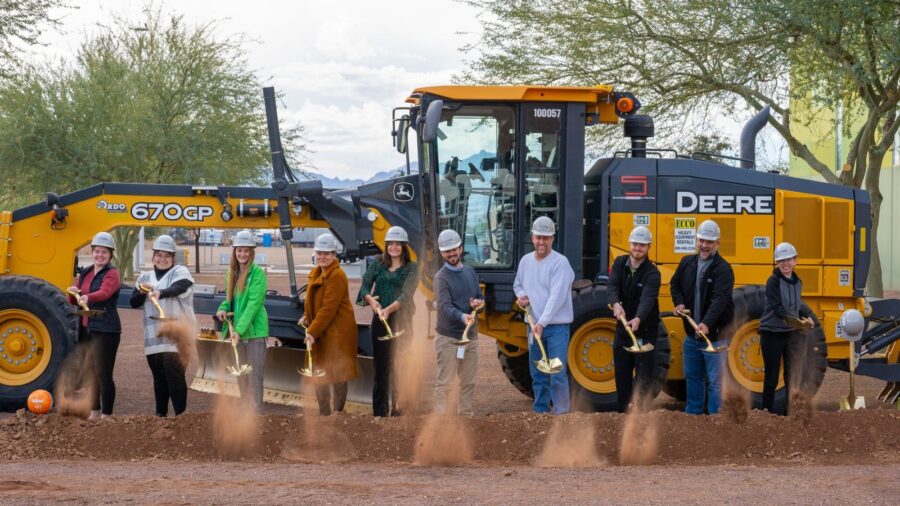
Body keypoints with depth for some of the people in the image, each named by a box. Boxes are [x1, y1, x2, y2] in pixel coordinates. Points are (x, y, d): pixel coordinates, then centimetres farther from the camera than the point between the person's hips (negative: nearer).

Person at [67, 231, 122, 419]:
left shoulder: (112, 273, -7)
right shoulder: (85, 273, 14)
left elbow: (104, 292, -28)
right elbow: (74, 302, 18)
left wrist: (87, 297, -47)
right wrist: (73, 294, -5)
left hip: (106, 330, -8)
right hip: (86, 328, 8)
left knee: (103, 374, -8)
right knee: (90, 372, 14)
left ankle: (106, 416, -3)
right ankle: (94, 412, 25)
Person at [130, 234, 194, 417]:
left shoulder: (180, 272, 1)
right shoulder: (145, 277, 17)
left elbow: (178, 288, -22)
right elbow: (134, 303, 13)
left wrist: (160, 293, -41)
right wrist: (142, 292, -8)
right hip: (153, 337, 5)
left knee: (174, 372, -14)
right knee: (158, 376, 10)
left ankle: (181, 413, -11)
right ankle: (160, 414, 17)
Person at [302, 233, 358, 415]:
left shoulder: (337, 276, -16)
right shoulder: (317, 273, 12)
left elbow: (329, 308, -21)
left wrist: (313, 331, -22)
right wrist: (307, 317, 1)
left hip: (337, 331, -9)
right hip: (321, 332, 9)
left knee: (338, 375, -2)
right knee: (319, 375, 13)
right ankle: (324, 413, 22)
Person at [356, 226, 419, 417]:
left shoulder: (411, 268, 1)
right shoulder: (377, 263, 8)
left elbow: (406, 294, -12)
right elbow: (365, 286, 1)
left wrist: (389, 309, -29)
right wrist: (370, 300, -22)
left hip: (402, 320, -1)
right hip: (380, 320, 1)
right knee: (381, 365, -1)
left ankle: (398, 408, 8)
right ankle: (379, 411, 1)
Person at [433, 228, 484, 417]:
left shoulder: (470, 272, 10)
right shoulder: (441, 277, -11)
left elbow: (480, 297, 17)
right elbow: (445, 306, -23)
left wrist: (478, 302, -9)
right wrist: (463, 317, -42)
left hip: (471, 337, 7)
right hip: (448, 338, -6)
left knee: (468, 383, 13)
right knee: (444, 383, -6)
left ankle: (467, 416, 22)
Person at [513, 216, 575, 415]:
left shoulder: (560, 263, -13)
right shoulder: (525, 261, 8)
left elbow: (557, 297, -21)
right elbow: (517, 285, 26)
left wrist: (542, 323, -27)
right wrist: (521, 296, 1)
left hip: (556, 326, -6)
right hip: (534, 326, 6)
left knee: (557, 374, -9)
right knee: (537, 374, 13)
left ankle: (561, 413, -4)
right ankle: (540, 412, 22)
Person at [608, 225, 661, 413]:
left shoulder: (652, 273, -15)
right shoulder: (620, 263, -1)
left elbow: (648, 299, -30)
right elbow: (612, 286, -16)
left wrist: (638, 319, -49)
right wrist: (616, 303, -38)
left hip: (645, 329, -5)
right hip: (623, 327, 5)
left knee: (644, 375, -5)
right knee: (621, 374, 11)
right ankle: (622, 412, 21)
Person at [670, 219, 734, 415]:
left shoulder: (723, 269, -14)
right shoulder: (687, 263, 6)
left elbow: (720, 299, -26)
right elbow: (675, 284, 22)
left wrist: (707, 323, -39)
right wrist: (679, 303, 1)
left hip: (715, 334, -7)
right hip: (692, 333, 7)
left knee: (715, 381, -6)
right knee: (692, 376, 18)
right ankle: (692, 415, 31)